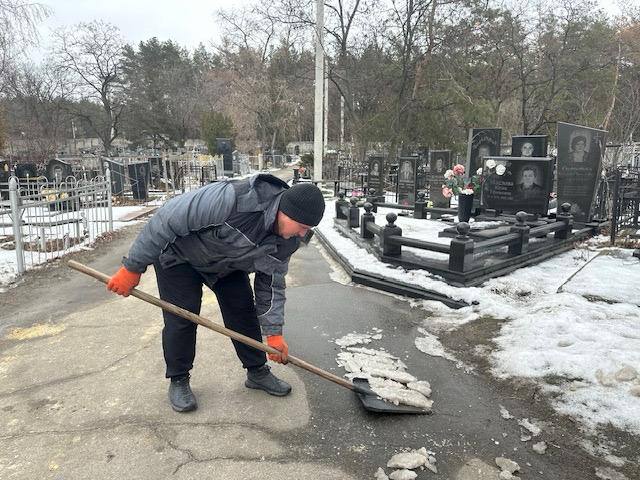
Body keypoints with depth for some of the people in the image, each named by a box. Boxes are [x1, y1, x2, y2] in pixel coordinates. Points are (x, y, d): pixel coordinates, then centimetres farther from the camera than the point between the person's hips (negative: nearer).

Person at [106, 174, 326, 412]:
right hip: (179, 256, -5)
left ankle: (257, 372, 22)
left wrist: (274, 332, -10)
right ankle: (178, 380, 17)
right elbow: (168, 220, -36)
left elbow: (272, 284, -6)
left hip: (227, 263, 6)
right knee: (181, 318, -6)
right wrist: (133, 268, -28)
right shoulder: (231, 199, -43)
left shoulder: (286, 241, -18)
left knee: (243, 311, 4)